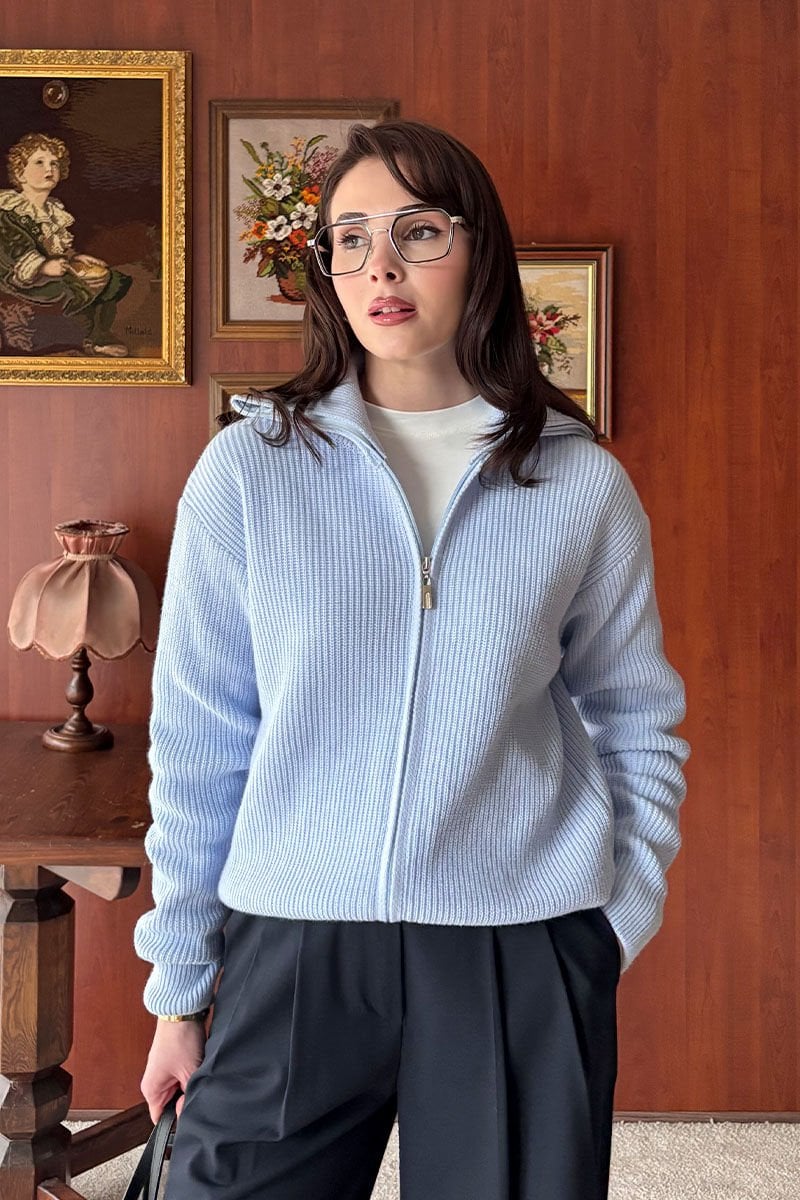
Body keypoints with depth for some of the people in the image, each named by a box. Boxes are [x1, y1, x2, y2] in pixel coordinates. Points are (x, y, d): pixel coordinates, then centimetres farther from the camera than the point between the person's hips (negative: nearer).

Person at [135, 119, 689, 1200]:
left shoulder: (584, 485, 1)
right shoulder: (247, 471, -2)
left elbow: (637, 725, 9)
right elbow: (197, 745, 1)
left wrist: (613, 931, 2)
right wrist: (179, 991, 4)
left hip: (523, 952, 1)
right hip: (293, 949, 0)